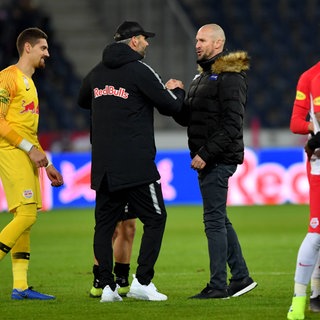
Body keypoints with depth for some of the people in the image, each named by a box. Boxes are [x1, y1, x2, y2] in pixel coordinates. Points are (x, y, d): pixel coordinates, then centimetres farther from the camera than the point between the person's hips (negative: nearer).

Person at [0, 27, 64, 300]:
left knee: (25, 218, 4)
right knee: (26, 214, -17)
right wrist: (30, 148, -16)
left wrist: (47, 164, 24)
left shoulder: (29, 83, 22)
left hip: (27, 155, 9)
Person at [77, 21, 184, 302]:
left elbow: (83, 101, 30)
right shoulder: (140, 70, -8)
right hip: (136, 165, -6)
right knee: (155, 219, 3)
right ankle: (142, 282, -6)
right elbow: (171, 107, -5)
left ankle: (107, 286, 3)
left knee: (105, 222, 9)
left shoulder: (97, 72, 11)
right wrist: (177, 90, 17)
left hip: (103, 166, 6)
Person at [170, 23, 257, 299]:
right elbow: (187, 118, 18)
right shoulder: (203, 76, 19)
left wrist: (206, 153, -22)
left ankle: (218, 285, -4)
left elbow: (232, 124, -20)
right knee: (220, 220, 13)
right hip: (209, 160, 10)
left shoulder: (230, 77, -12)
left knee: (214, 220, -8)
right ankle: (241, 277, 20)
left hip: (218, 160, -10)